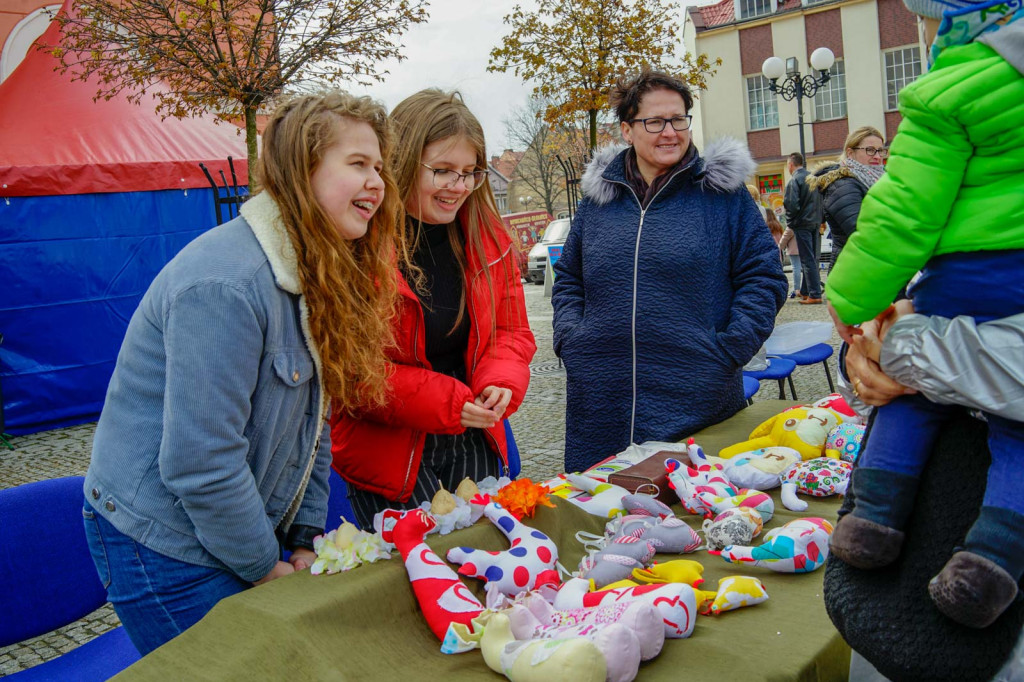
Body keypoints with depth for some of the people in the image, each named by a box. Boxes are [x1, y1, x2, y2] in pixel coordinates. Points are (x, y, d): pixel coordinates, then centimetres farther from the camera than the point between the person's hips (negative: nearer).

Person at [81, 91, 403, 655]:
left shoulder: (312, 275, 3)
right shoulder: (226, 284, -27)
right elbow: (199, 461, -27)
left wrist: (306, 539, 6)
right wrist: (265, 567, -13)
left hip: (239, 525, 8)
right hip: (162, 544, -8)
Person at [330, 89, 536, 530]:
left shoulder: (486, 234, 2)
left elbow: (511, 331, 9)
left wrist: (501, 383, -12)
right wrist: (443, 402, -21)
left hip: (473, 441, 6)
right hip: (385, 449, -5)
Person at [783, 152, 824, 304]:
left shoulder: (794, 180, -11)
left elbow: (791, 205, -19)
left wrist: (789, 222, -3)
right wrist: (820, 220, 16)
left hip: (803, 224, -7)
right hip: (816, 223, 7)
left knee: (807, 260, -5)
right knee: (812, 258, 13)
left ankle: (814, 294, -6)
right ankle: (806, 291, 21)